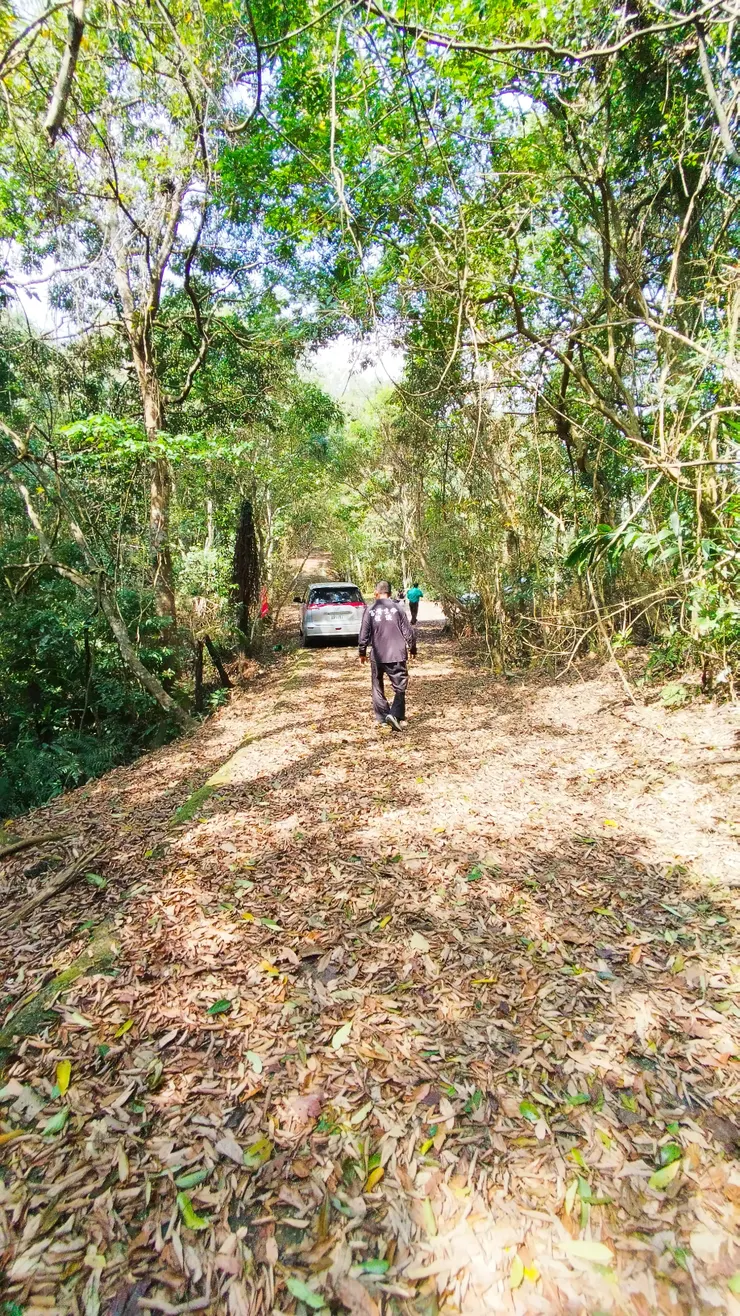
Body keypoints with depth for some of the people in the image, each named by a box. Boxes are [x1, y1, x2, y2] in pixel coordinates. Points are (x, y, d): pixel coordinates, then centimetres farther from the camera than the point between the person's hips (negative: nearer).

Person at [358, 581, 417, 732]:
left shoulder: (370, 610, 0)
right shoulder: (397, 608, -2)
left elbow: (364, 634, 1)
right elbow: (407, 632, 0)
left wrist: (362, 652, 15)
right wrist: (412, 649, 14)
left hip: (377, 656, 1)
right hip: (397, 655, -1)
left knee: (378, 688, 15)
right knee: (400, 687, 4)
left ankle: (381, 718, 18)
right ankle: (395, 715, -15)